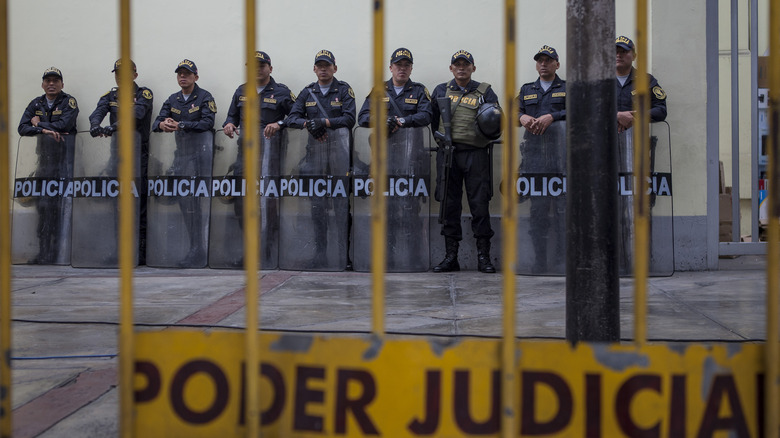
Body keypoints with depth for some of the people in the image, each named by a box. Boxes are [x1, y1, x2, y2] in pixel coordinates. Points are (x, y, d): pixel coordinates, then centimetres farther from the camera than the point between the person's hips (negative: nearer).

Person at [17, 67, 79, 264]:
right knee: (43, 205, 1)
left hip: (64, 157, -5)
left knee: (60, 205, -10)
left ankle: (57, 251, -8)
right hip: (44, 157, 5)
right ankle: (44, 252, 5)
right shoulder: (36, 104, 15)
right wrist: (44, 130, -13)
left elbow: (64, 125, -13)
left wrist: (39, 123, -1)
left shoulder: (69, 102, 2)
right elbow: (22, 128, 4)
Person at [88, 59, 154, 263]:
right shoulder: (110, 96, 17)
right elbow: (98, 112, -2)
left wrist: (115, 126, -30)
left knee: (138, 200, -9)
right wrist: (95, 125, -25)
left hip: (138, 153, -4)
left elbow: (136, 113, -15)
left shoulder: (143, 94, 4)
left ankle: (140, 252, -8)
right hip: (116, 153, 4)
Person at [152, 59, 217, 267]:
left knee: (192, 198, -12)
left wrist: (180, 125, -19)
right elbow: (156, 123, 10)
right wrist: (163, 124, -14)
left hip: (201, 150, -6)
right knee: (184, 199, 6)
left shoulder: (204, 97, 0)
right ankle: (196, 249, 14)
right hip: (181, 151, 7)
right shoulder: (172, 100, 18)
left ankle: (198, 252, -9)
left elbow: (207, 123, -12)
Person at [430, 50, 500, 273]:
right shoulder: (441, 90, 15)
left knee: (480, 203, -3)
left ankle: (483, 256, 5)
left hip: (476, 154, -1)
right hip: (447, 154, 2)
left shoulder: (484, 91, 9)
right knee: (449, 204, 3)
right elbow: (432, 119, 17)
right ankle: (451, 256, 10)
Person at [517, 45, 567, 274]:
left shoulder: (567, 88, 12)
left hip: (560, 151, -2)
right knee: (537, 206, 1)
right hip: (533, 153, 3)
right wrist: (522, 117, -12)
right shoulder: (526, 90, 22)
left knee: (562, 206, -6)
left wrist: (551, 116, -18)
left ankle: (563, 259, 0)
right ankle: (539, 260, 6)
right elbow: (515, 111, 10)